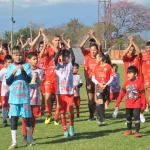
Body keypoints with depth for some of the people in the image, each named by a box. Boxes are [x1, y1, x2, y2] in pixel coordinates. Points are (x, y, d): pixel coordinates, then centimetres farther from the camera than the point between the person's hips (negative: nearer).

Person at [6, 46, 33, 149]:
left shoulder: (26, 66, 0)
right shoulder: (10, 67, 5)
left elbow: (29, 80, -10)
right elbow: (8, 82, 0)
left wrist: (23, 70, -22)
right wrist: (13, 73, -15)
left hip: (25, 97, -1)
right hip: (13, 97, 1)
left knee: (27, 118, 6)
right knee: (14, 118, -1)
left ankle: (29, 139, 24)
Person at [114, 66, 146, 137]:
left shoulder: (139, 82, -11)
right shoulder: (127, 82, 0)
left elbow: (143, 94, -9)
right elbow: (122, 93, 2)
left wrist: (143, 105, -8)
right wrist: (117, 103, 0)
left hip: (137, 104, -5)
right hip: (128, 104, 5)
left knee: (136, 117, -11)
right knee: (128, 117, 15)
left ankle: (137, 131, -6)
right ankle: (129, 130, 31)